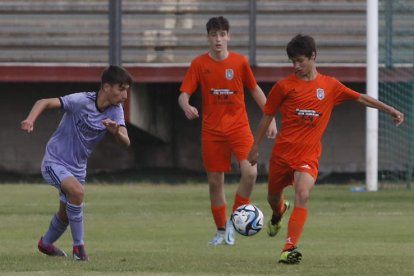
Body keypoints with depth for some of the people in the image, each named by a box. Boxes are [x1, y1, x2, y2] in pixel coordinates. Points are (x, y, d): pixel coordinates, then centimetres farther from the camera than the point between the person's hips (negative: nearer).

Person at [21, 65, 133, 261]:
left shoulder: (116, 111, -8)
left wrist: (116, 131, -41)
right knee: (77, 191, -32)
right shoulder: (82, 101, -26)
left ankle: (46, 243, 48)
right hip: (55, 161, -7)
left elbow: (125, 142, -18)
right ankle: (79, 246, -20)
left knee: (66, 214, 18)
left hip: (77, 167, 7)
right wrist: (30, 119, -51)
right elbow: (45, 102, -32)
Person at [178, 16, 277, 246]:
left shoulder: (240, 62, 0)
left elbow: (255, 89, 11)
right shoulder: (199, 64, -2)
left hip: (239, 126, 0)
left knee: (250, 172, -21)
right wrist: (186, 106, -28)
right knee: (215, 181, 4)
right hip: (212, 130, 0)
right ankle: (221, 230, 20)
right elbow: (184, 94, -5)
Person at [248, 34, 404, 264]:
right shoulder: (284, 86, -2)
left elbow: (361, 98, 11)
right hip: (282, 151, 1)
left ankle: (290, 248, -24)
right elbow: (267, 116, 7)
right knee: (273, 196, 16)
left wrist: (390, 110, 8)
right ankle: (279, 213, 56)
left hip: (308, 156, -1)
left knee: (303, 195, -24)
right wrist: (255, 148, 10)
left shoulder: (330, 86, 3)